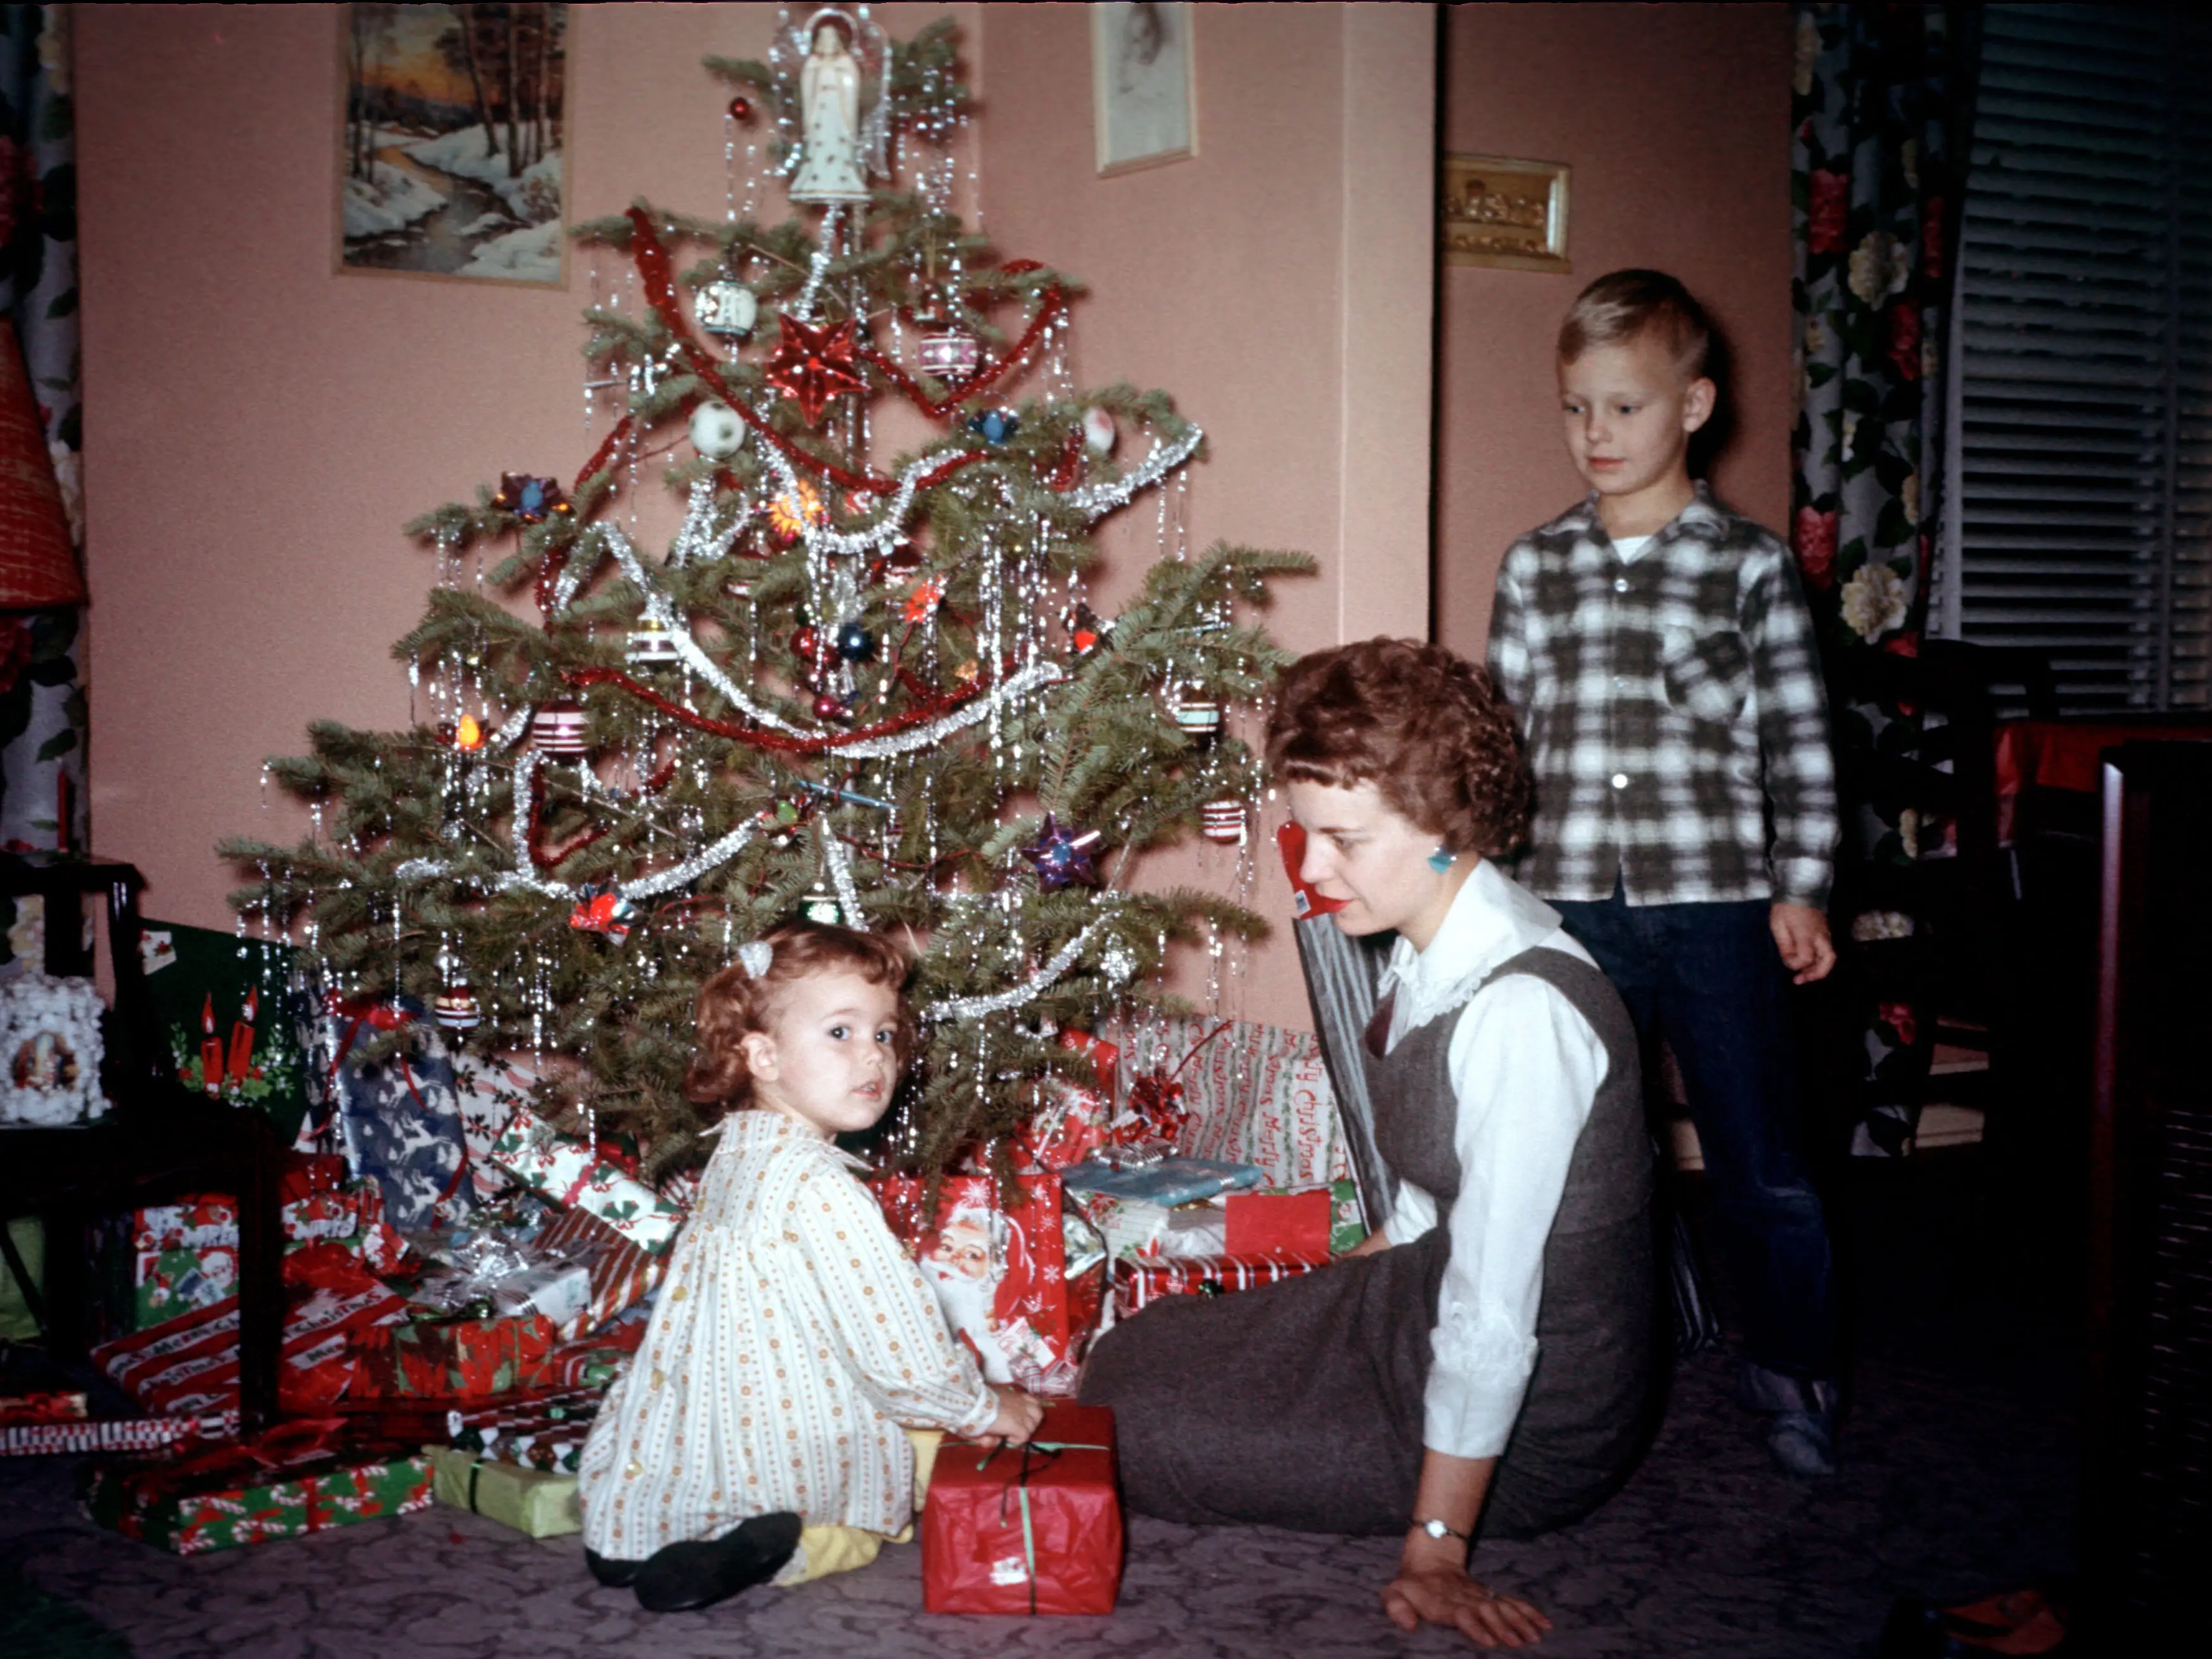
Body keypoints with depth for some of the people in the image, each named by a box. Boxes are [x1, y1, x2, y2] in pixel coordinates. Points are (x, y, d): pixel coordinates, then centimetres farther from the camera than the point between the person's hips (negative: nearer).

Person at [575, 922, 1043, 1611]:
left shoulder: (737, 1155, 7)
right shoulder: (818, 1189, -23)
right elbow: (896, 1342, -21)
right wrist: (981, 1407, -2)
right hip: (777, 1466, -8)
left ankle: (635, 1532, 10)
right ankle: (767, 1549, -6)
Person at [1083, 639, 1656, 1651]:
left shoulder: (1520, 1008, -31)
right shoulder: (1433, 950, -3)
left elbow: (1494, 1311, -30)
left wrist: (1433, 1551, -26)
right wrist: (1331, 1301, 21)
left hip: (1526, 1423, -9)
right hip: (1422, 1314, 9)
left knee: (1131, 1426, -2)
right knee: (1130, 1358, 17)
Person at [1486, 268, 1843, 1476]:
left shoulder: (1749, 565, 2)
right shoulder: (1533, 568, 8)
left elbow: (1798, 740, 2)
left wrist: (1800, 890, -2)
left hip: (1717, 910, -2)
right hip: (1568, 914, 2)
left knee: (1761, 1167, 3)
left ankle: (1790, 1369, 25)